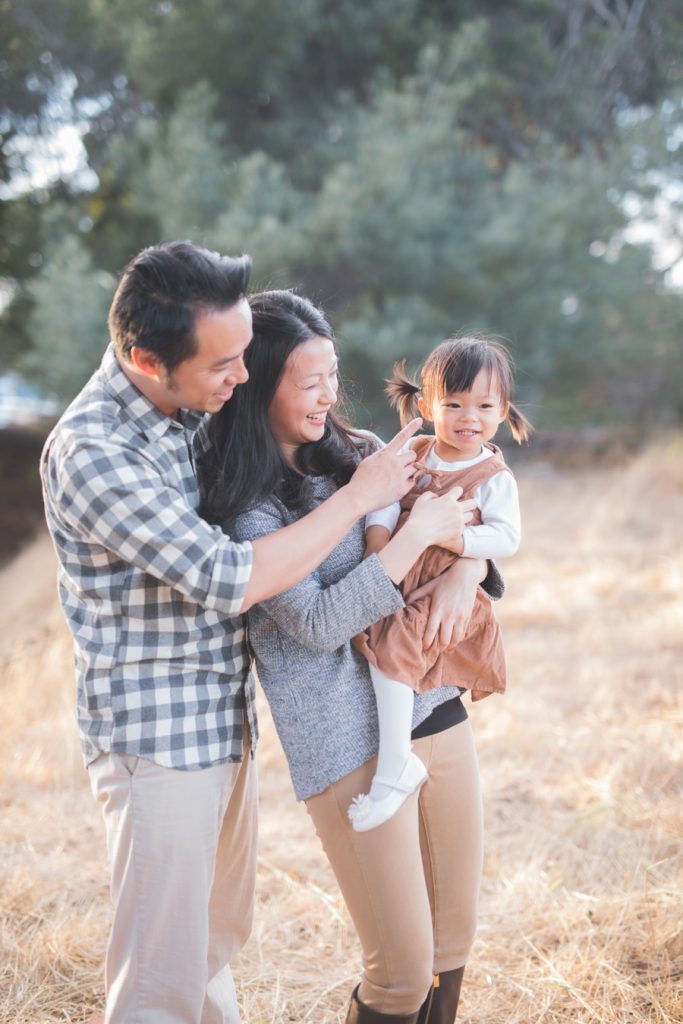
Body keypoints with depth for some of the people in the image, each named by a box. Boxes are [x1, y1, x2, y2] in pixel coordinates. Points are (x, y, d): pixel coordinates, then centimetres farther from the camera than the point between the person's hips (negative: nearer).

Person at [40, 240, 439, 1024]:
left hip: (226, 725, 8)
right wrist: (359, 495, -19)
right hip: (156, 744, -8)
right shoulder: (90, 451, -25)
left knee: (218, 938, 23)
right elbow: (227, 578, -26)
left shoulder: (192, 411, 2)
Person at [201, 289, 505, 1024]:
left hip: (438, 712, 6)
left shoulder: (357, 455, 9)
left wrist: (465, 571, -6)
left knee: (454, 942, 15)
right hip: (350, 745, -6)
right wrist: (416, 536, -16)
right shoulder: (246, 508, -9)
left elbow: (481, 512, 15)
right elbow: (317, 623, -16)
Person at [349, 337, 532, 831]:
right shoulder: (413, 452, 8)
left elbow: (507, 538, -14)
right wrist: (378, 535, -23)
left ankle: (394, 766, -22)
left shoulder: (494, 479, -5)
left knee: (394, 645, -28)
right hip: (398, 581, 7)